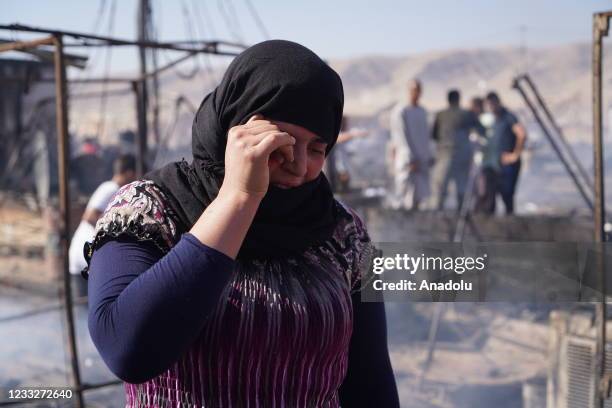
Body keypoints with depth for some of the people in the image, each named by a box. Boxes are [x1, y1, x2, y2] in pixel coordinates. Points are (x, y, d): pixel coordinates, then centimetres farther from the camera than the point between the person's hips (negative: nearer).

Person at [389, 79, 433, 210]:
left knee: (418, 195, 7)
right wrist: (410, 159, -18)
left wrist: (429, 157, 13)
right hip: (407, 161, -7)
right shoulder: (400, 111, -9)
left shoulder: (422, 112, 15)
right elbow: (401, 137, -13)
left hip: (422, 161, 7)